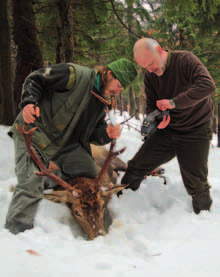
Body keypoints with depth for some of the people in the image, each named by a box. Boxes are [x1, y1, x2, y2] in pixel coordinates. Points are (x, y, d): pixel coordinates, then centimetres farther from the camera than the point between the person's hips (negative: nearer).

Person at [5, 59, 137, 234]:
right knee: (31, 185, -19)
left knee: (90, 174, 2)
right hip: (34, 132, -8)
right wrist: (29, 102, -30)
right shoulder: (75, 75, -17)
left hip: (65, 142, 8)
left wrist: (107, 134, -13)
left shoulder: (102, 102, 9)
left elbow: (92, 134, 9)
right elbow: (34, 80, -13)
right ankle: (17, 230, -5)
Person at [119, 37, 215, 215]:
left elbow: (208, 85, -30)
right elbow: (151, 105, 6)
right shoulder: (150, 76, 0)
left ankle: (204, 213, 24)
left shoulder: (186, 60, -17)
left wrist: (175, 102, -36)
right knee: (137, 167, 2)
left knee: (196, 184, -3)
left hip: (195, 132, -4)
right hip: (166, 130, 5)